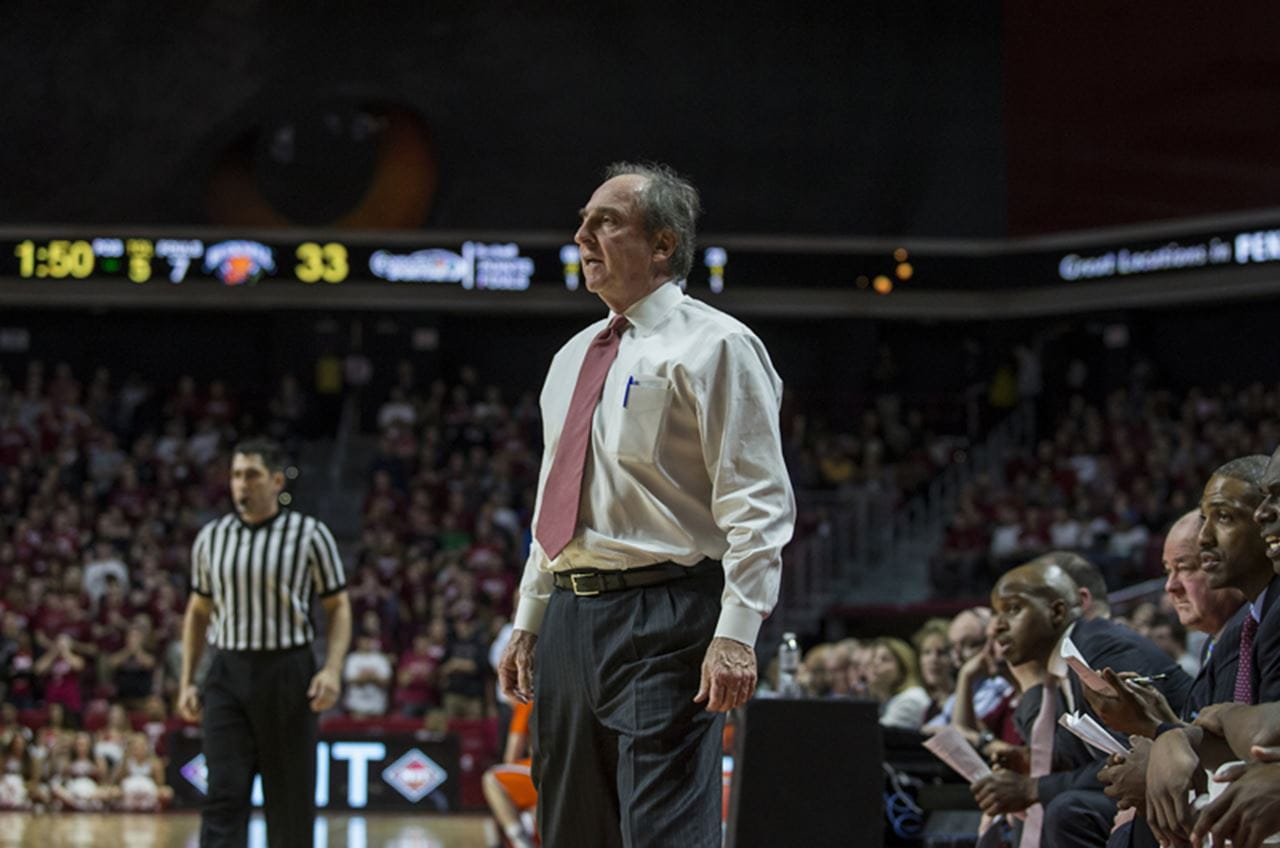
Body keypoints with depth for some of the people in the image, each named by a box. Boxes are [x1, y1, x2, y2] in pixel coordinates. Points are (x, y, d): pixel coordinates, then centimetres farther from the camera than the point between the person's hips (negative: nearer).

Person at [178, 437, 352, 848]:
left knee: (290, 800, 5)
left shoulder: (310, 535, -2)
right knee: (224, 798, -9)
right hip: (227, 675, 2)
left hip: (288, 674, -2)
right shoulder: (211, 537, 7)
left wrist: (333, 669, -14)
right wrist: (186, 682, 9)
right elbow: (198, 612, 16)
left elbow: (338, 607, 1)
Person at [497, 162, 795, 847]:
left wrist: (736, 635, -20)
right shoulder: (573, 359, 20)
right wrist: (528, 623, 20)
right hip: (569, 616, 8)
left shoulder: (713, 346, -5)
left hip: (662, 617, -8)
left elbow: (758, 506, -12)